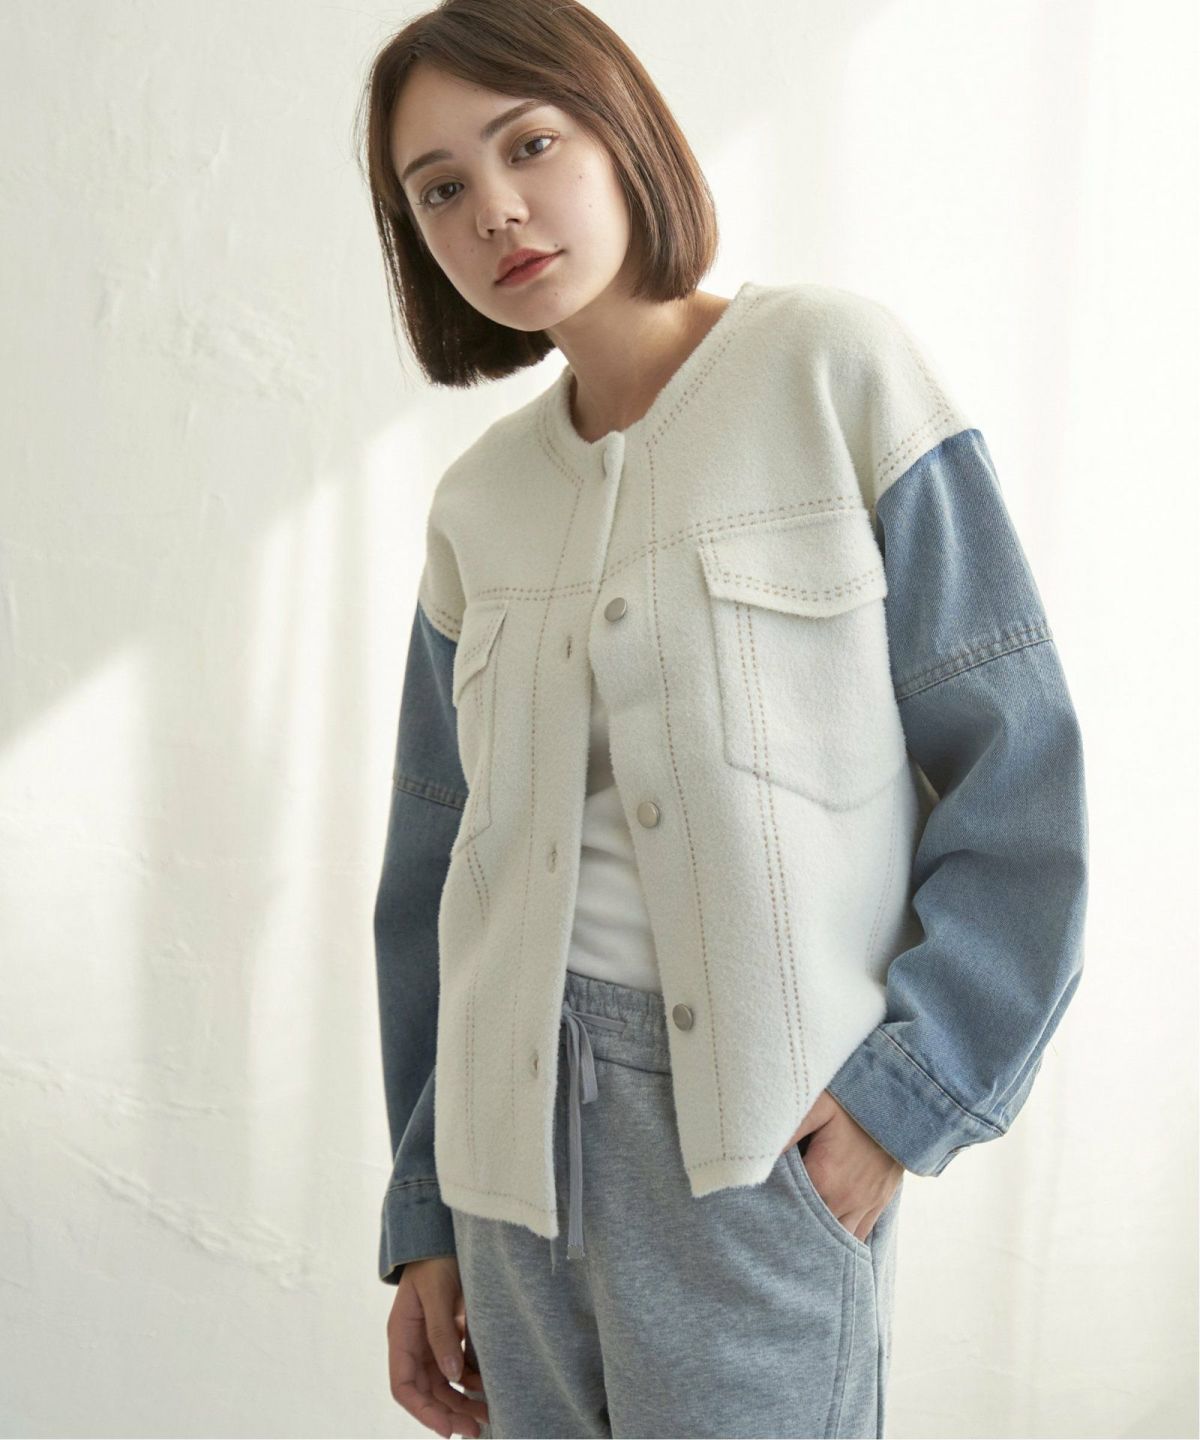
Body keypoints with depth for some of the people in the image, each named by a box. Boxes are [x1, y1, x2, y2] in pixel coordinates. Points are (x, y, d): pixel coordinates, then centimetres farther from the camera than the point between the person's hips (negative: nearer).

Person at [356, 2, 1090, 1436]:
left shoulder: (836, 366, -4)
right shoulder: (475, 506, 8)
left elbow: (1017, 758, -6)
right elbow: (434, 870, 12)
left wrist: (910, 1085, -13)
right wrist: (425, 1218, 11)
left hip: (762, 1128, -4)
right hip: (517, 1116, 4)